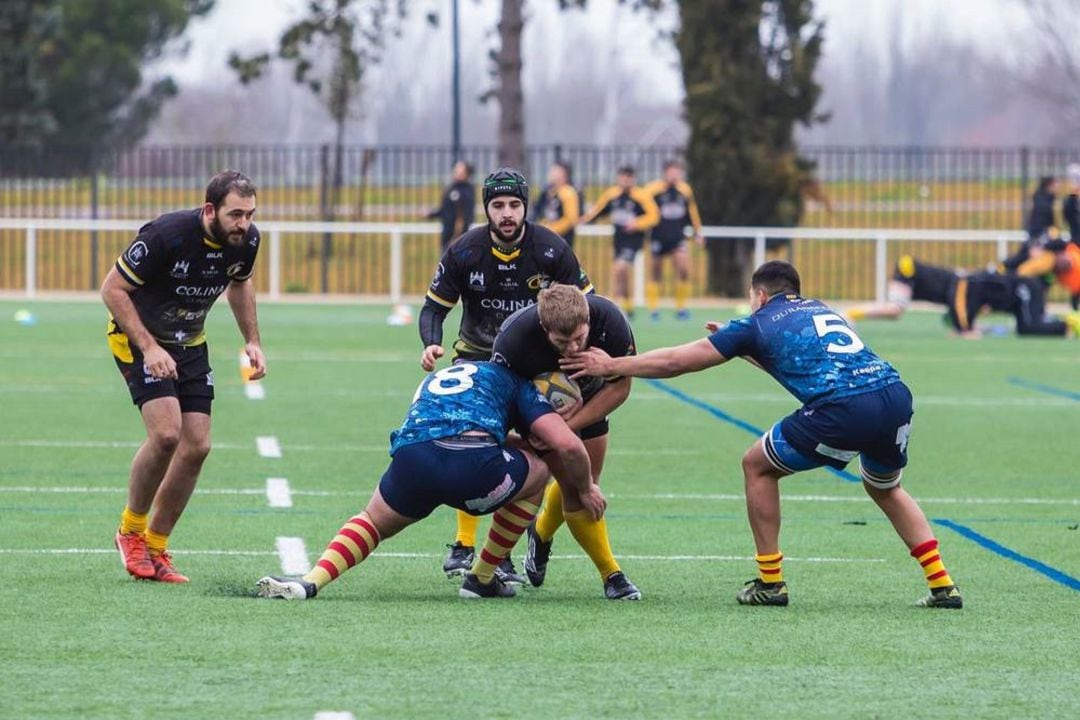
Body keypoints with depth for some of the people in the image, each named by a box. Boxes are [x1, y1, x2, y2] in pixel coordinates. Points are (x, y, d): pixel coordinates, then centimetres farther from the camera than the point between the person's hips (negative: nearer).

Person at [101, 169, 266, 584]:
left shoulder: (246, 241, -11)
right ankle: (131, 530, -1)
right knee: (166, 433, -23)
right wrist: (149, 347, -29)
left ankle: (155, 547, 12)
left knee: (196, 448, -3)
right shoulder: (167, 235, -30)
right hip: (136, 337, -6)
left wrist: (252, 342, 5)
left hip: (190, 344, 6)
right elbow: (112, 289, -23)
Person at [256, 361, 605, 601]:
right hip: (473, 465, -3)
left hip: (411, 459, 3)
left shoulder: (433, 379, 41)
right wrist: (583, 489, 34)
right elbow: (567, 446, 18)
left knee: (374, 521, 32)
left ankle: (310, 582, 5)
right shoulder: (513, 381, 27)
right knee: (536, 472, 28)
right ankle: (482, 578, 33)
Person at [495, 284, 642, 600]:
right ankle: (611, 574, 0)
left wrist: (568, 427, -29)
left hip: (587, 399, 3)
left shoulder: (609, 320, -36)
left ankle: (541, 535, 37)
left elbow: (619, 387, -22)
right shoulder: (513, 338, -41)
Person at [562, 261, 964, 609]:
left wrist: (610, 365, 32)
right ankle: (942, 586, 21)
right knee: (885, 488, 33)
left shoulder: (758, 323, 16)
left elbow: (673, 362, 20)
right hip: (895, 395, 6)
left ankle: (770, 583, 18)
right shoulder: (820, 310, 31)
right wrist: (740, 345, 56)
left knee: (758, 466, 17)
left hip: (843, 409, -6)